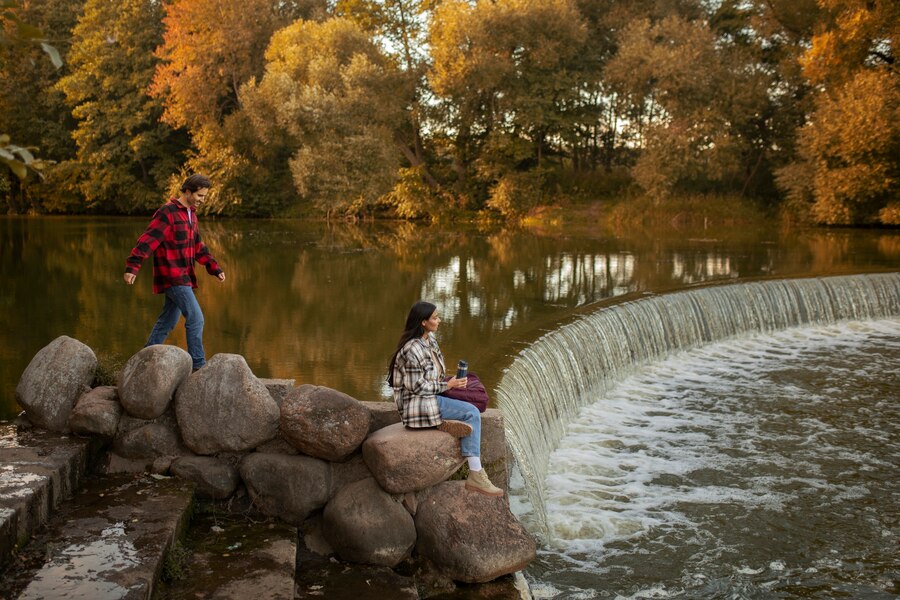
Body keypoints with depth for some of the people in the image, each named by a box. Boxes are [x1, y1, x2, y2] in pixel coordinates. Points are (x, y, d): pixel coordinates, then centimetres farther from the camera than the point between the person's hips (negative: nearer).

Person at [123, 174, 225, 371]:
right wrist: (132, 267, -27)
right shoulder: (167, 212, -14)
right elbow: (148, 240, -20)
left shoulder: (191, 214, 14)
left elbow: (198, 246, 20)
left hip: (183, 277, 9)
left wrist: (215, 268, 12)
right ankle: (198, 366, -6)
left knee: (168, 321, 15)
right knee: (196, 319, -12)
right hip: (172, 277, -9)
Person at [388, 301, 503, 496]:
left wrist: (450, 383, 4)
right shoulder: (412, 349, -20)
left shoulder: (430, 339, 10)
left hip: (431, 397, 9)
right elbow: (416, 386, -20)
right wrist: (447, 386, -12)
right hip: (418, 403, -9)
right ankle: (475, 474, -16)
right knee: (472, 413, -17)